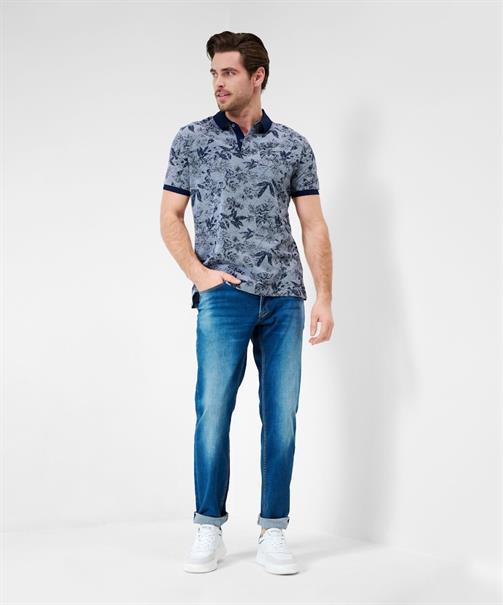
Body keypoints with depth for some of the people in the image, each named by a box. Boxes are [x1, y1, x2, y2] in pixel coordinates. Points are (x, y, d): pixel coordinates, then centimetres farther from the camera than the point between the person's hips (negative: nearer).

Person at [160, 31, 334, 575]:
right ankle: (209, 530, 9)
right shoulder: (192, 139, 9)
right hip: (224, 296, -1)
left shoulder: (293, 145, 10)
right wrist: (198, 272, -6)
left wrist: (324, 297, 1)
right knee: (213, 411, -5)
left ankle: (273, 532, 13)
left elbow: (314, 226, 9)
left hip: (285, 299, 2)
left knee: (282, 416, 2)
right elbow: (170, 216, 9)